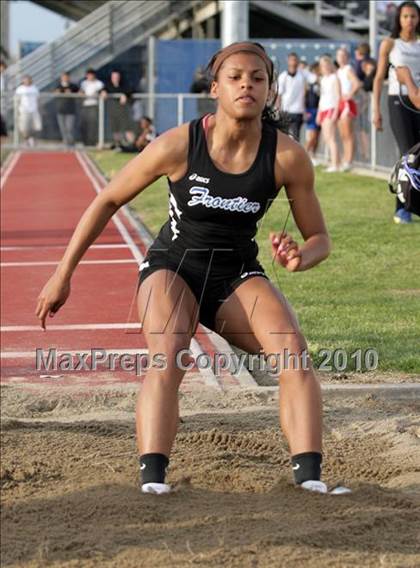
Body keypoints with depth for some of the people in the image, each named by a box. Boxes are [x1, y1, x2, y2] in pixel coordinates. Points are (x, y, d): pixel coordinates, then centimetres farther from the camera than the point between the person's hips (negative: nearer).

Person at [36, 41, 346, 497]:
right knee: (167, 360, -31)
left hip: (238, 273, 2)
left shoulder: (287, 156, -13)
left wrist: (299, 258, -26)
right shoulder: (178, 145, -17)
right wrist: (63, 274, -3)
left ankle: (310, 476, -28)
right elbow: (107, 201, -4)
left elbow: (319, 238, -1)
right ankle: (152, 477, -36)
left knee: (294, 353, -25)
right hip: (174, 266, -2)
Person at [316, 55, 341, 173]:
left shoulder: (334, 78, -5)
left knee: (330, 137, -13)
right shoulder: (323, 79, 18)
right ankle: (336, 161, 9)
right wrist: (318, 113, 20)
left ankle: (335, 164, -14)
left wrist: (335, 112, -18)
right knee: (326, 137, 5)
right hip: (323, 109, 8)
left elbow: (338, 96, -11)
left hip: (331, 109, -8)